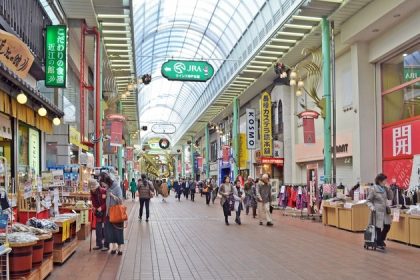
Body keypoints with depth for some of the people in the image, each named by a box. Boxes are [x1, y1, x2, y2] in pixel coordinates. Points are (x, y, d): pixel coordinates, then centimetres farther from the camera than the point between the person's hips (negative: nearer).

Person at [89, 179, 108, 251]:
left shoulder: (104, 191, -18)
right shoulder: (92, 193, 1)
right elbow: (94, 203, 13)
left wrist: (101, 208, -25)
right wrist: (95, 209, -1)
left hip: (105, 212, -6)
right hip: (98, 213, 6)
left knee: (105, 229, -3)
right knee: (98, 229, 10)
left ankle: (106, 245, 6)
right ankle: (99, 244, 21)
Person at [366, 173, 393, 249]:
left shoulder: (385, 188, 7)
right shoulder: (373, 189, -11)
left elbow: (390, 198, 7)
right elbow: (368, 200, -7)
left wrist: (388, 189, -4)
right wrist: (371, 206, -24)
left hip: (385, 210, 7)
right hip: (377, 211, -7)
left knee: (387, 226, 11)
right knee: (378, 227, -1)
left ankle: (381, 240, 33)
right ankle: (379, 243, 14)